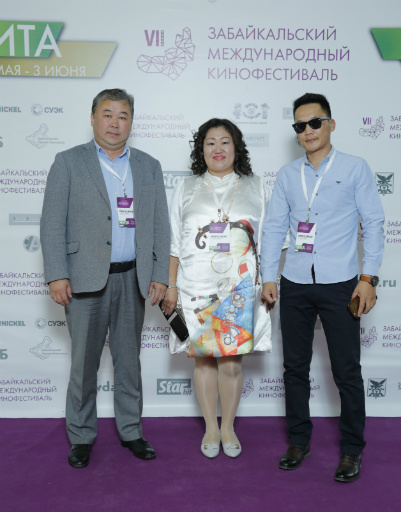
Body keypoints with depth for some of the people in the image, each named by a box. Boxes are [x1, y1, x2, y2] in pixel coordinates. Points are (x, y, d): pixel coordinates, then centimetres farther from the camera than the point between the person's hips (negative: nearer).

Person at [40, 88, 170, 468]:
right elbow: (52, 224, -3)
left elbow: (160, 225, 9)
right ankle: (81, 437, 22)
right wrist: (56, 275, -11)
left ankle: (131, 431, 27)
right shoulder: (68, 162, 2)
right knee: (84, 361, 4)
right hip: (85, 278, -3)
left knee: (129, 359, 12)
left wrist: (159, 275, 2)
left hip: (133, 278, 3)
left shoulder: (149, 167, 11)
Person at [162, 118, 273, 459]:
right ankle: (211, 428, 21)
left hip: (240, 287, 0)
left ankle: (228, 427, 19)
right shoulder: (186, 189, 11)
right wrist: (170, 286, 4)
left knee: (231, 361, -1)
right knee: (203, 358, 5)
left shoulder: (255, 187, 11)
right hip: (197, 286, 1)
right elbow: (174, 242, 9)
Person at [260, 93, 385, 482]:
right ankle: (299, 440, 27)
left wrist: (368, 278, -8)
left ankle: (351, 450, 20)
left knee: (346, 370, 3)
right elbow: (273, 227, 9)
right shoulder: (287, 174, 10)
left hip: (339, 285, -3)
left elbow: (373, 223, 0)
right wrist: (268, 277, 2)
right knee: (295, 366, 11)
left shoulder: (355, 169, 2)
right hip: (294, 286, 3)